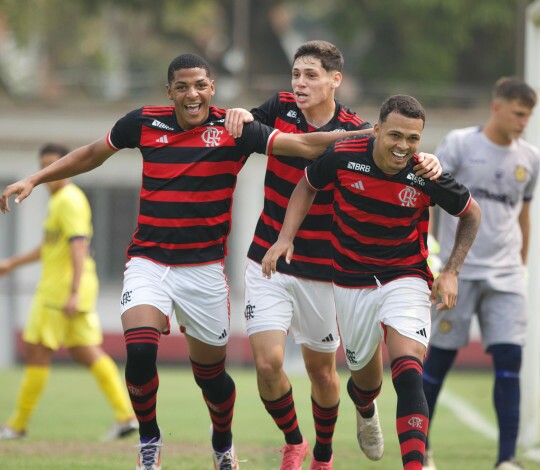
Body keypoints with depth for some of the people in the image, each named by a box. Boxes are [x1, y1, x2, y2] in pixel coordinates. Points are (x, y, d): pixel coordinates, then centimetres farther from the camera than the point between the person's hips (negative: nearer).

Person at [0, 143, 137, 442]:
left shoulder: (70, 201, -14)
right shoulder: (59, 199, 18)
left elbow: (78, 247, -23)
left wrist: (74, 293, -29)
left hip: (61, 290, -10)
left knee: (37, 352, -3)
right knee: (87, 352, 7)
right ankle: (125, 415, 1)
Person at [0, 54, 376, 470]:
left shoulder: (233, 130, -6)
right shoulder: (144, 123, 0)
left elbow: (304, 144, -13)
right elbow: (91, 155, 17)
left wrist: (362, 135, -24)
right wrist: (34, 180, 14)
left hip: (204, 269, 0)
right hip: (148, 263, 1)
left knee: (210, 372, 6)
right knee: (140, 350, -22)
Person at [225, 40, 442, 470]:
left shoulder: (356, 133, -11)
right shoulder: (279, 109, -4)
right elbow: (240, 130, 11)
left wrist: (424, 162, -32)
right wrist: (239, 116, -14)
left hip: (321, 272, -1)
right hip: (268, 261, 1)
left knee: (321, 371, 11)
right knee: (268, 361, -12)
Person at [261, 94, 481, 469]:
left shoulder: (427, 177, -18)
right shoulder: (342, 157, -16)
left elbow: (471, 213, 2)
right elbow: (307, 186, 6)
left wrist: (451, 273, -3)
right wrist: (286, 238, -4)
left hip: (406, 280, -2)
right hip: (352, 282, 2)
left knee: (408, 376, -24)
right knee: (365, 378, 17)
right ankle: (365, 413, 55)